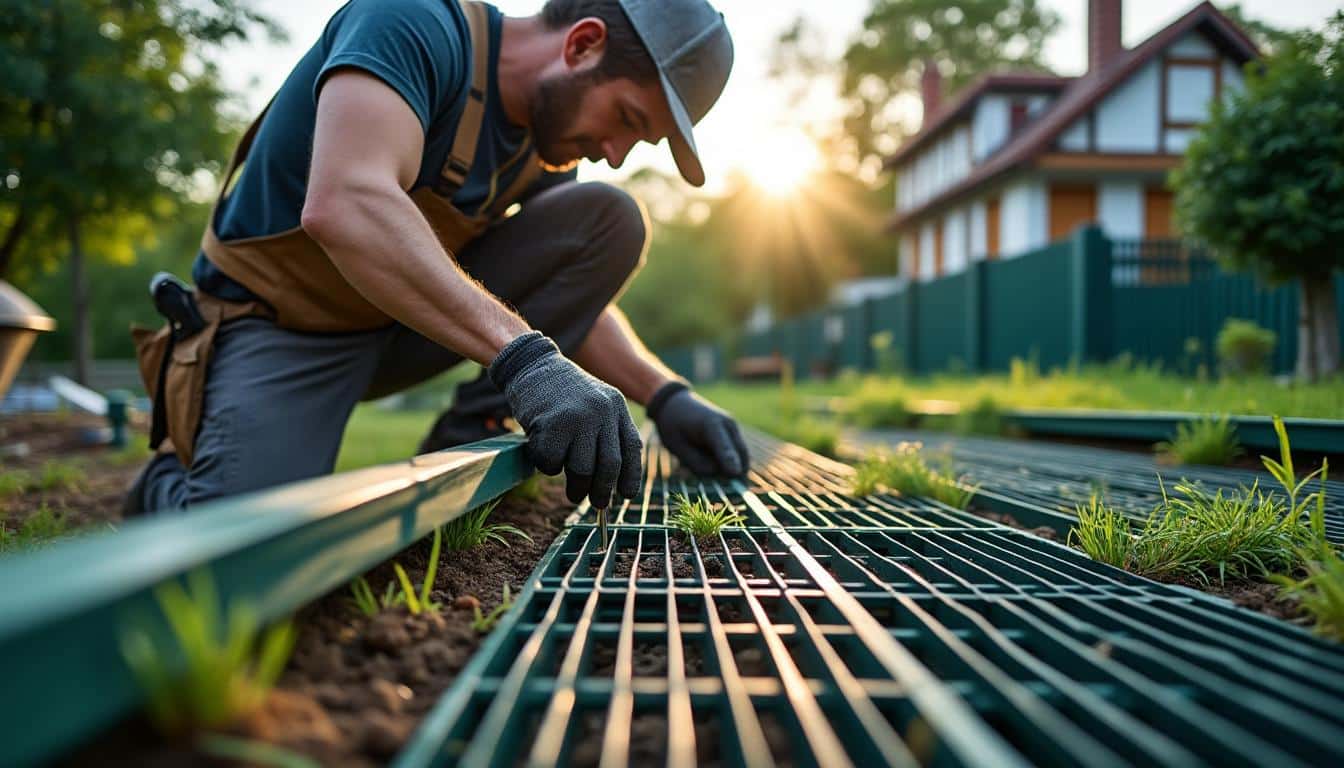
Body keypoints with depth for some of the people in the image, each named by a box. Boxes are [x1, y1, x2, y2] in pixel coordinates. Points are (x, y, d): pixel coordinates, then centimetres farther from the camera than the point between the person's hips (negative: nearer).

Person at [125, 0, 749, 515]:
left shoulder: (546, 143, 0)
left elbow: (576, 294, 7)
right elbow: (343, 205, -42)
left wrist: (665, 396, -9)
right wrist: (523, 357, -50)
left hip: (405, 320, 7)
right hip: (276, 327, -6)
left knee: (612, 220, -7)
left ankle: (463, 446, -7)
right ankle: (173, 480, 5)